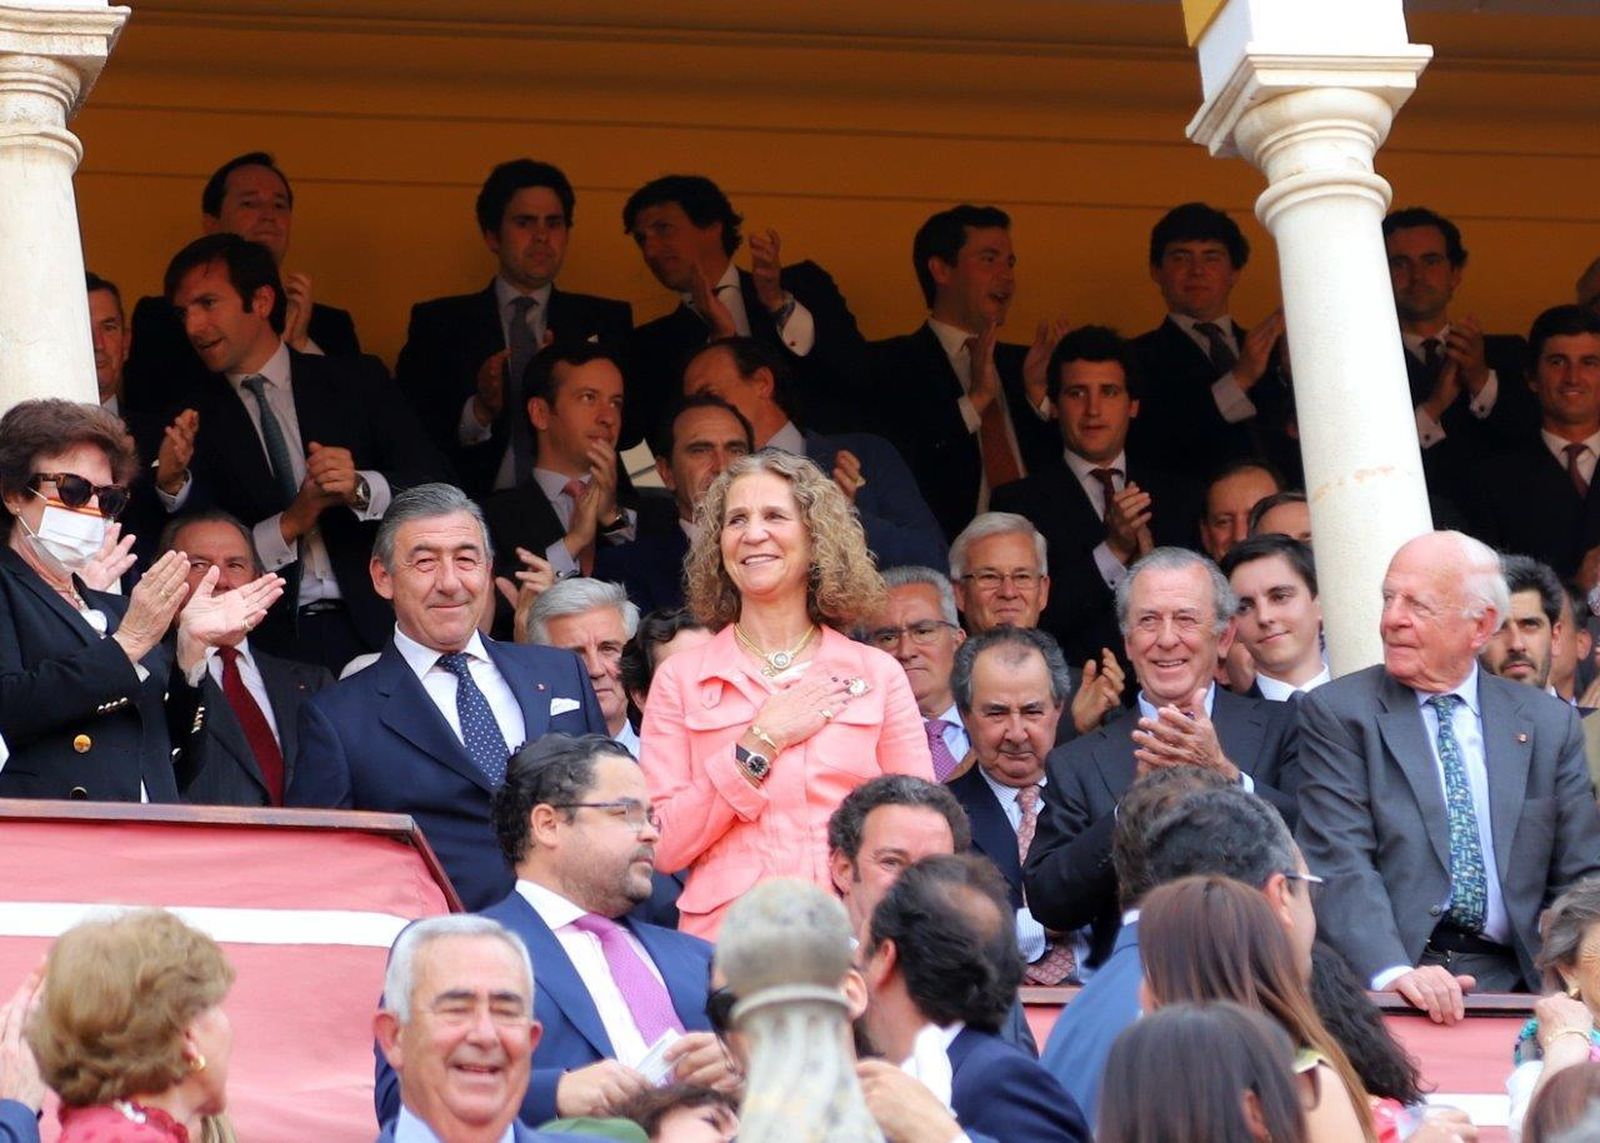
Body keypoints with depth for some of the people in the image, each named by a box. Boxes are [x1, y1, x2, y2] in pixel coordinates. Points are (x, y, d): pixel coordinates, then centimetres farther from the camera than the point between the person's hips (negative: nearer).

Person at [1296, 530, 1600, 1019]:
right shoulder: (1336, 714, 4)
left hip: (1511, 979, 2)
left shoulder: (1550, 723, 14)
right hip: (1378, 987, -2)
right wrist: (1393, 974, -24)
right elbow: (1340, 865, -7)